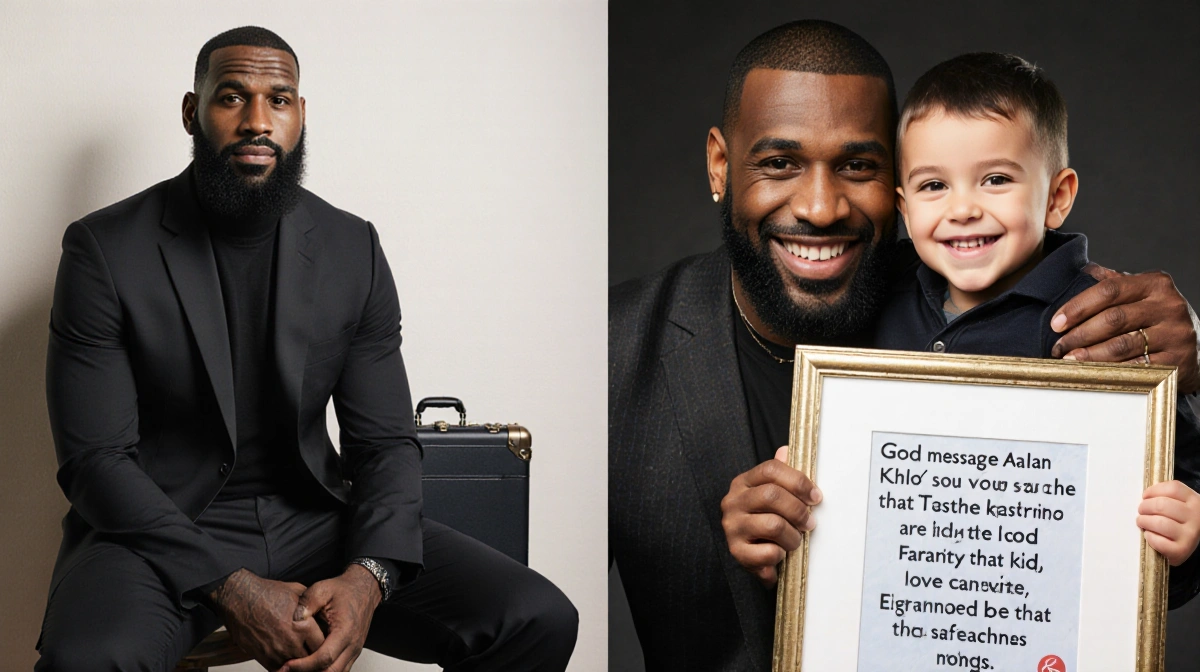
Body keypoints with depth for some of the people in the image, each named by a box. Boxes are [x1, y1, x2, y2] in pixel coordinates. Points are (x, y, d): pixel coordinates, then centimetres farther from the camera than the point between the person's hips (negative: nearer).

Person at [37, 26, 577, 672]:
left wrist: (368, 577, -17)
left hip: (311, 518, 4)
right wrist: (232, 589, -21)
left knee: (539, 620, -14)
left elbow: (385, 441, 3)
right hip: (163, 531, -3)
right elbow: (96, 458, -10)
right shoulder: (104, 250, -6)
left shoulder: (353, 249, 4)